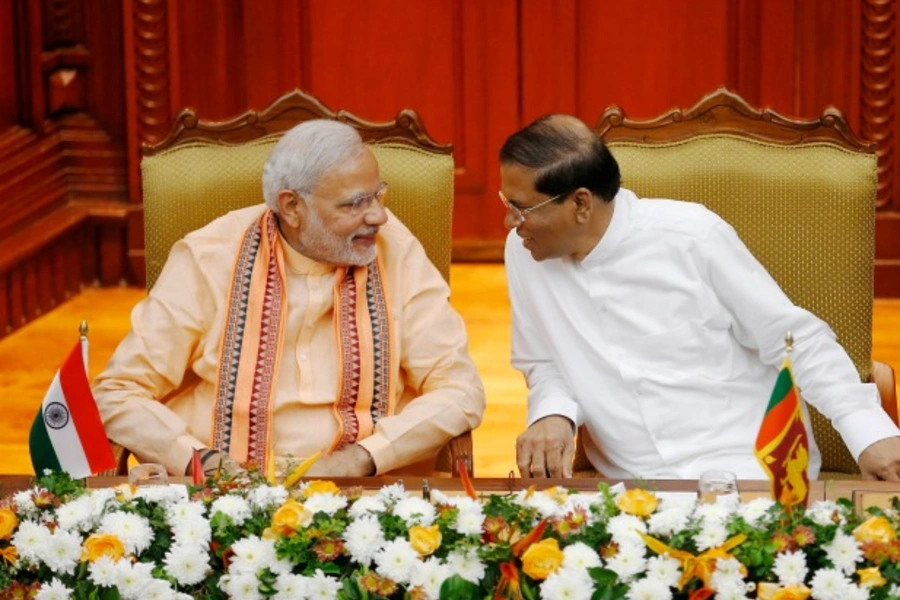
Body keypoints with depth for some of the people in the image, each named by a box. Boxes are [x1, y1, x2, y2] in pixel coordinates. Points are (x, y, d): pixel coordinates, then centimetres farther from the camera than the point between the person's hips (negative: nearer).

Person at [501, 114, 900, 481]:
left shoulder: (691, 237, -12)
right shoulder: (523, 250, 0)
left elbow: (799, 340, -5)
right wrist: (552, 414, -9)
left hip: (754, 466, -4)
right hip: (636, 487, 5)